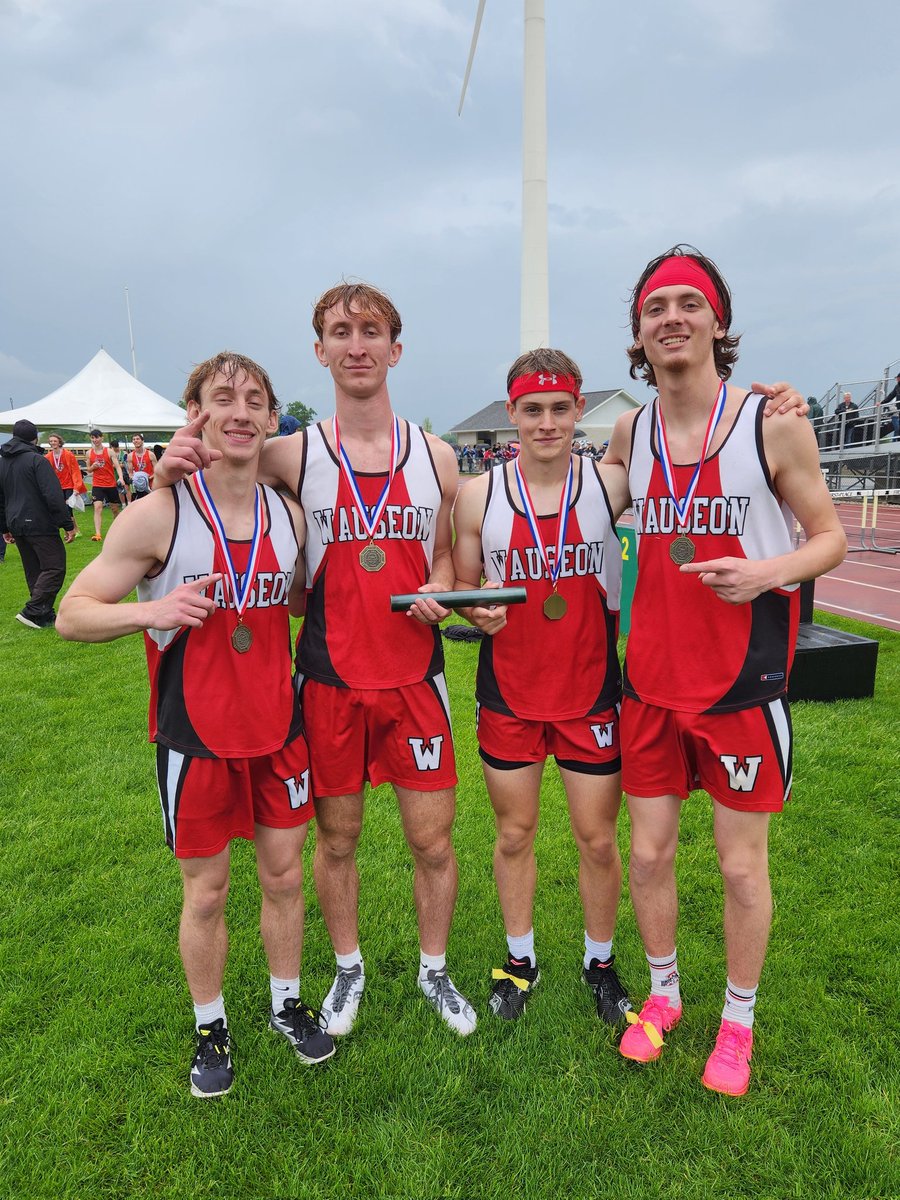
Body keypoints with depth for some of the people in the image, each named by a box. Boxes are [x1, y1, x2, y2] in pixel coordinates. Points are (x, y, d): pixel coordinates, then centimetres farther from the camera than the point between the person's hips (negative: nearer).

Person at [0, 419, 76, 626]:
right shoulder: (36, 460, -10)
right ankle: (32, 612, -10)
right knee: (54, 567, -4)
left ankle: (44, 616, 15)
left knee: (34, 571, 13)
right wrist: (68, 525, -15)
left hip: (17, 525, 8)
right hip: (40, 524, -8)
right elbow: (54, 496, -18)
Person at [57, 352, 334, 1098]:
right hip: (195, 737, -3)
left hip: (278, 728, 4)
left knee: (285, 875, 16)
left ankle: (287, 1004, 40)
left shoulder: (288, 514, 1)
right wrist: (153, 610, -26)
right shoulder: (159, 516, -12)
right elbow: (73, 615, -8)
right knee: (206, 892, 13)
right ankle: (211, 1028, 38)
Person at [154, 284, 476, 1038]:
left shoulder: (436, 457, 2)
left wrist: (439, 591, -10)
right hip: (329, 678, -1)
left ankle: (434, 970, 36)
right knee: (336, 837, 14)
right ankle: (348, 969, 40)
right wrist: (172, 472, -15)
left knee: (433, 837, 9)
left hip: (415, 676, 1)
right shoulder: (293, 456, -3)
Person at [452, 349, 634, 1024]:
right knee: (514, 834, 15)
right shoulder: (479, 496, -3)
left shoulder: (611, 484, -6)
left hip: (592, 690, 0)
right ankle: (520, 960, 38)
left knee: (598, 839, 12)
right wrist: (479, 613, -17)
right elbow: (462, 585, 6)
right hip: (508, 690, 1)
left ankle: (600, 962, 38)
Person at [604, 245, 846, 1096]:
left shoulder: (773, 423, -7)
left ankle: (738, 1021, 35)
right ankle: (662, 994, 38)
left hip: (743, 683, -3)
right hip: (651, 681, 3)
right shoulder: (628, 434, 4)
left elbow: (830, 535, -2)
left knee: (741, 863, 10)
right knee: (648, 852, 12)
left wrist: (768, 572, -20)